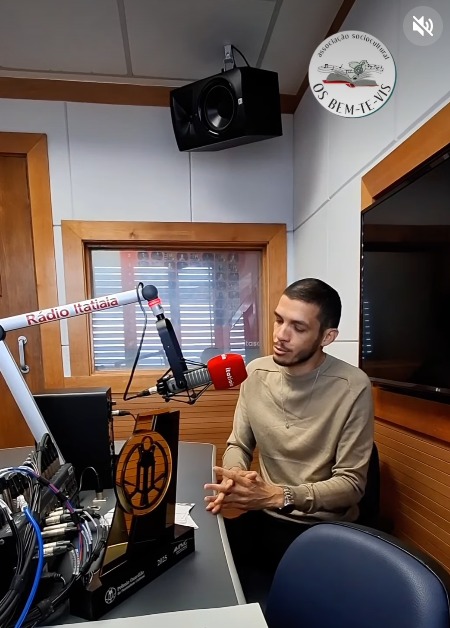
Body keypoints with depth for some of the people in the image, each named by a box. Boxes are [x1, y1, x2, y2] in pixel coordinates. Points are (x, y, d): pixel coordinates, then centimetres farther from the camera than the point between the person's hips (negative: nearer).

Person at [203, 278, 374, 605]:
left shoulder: (352, 387, -17)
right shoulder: (257, 372, -4)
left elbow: (351, 484, -14)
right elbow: (239, 445, 4)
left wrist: (278, 495, -26)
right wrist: (232, 479, -18)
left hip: (323, 527, -3)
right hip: (263, 516, 4)